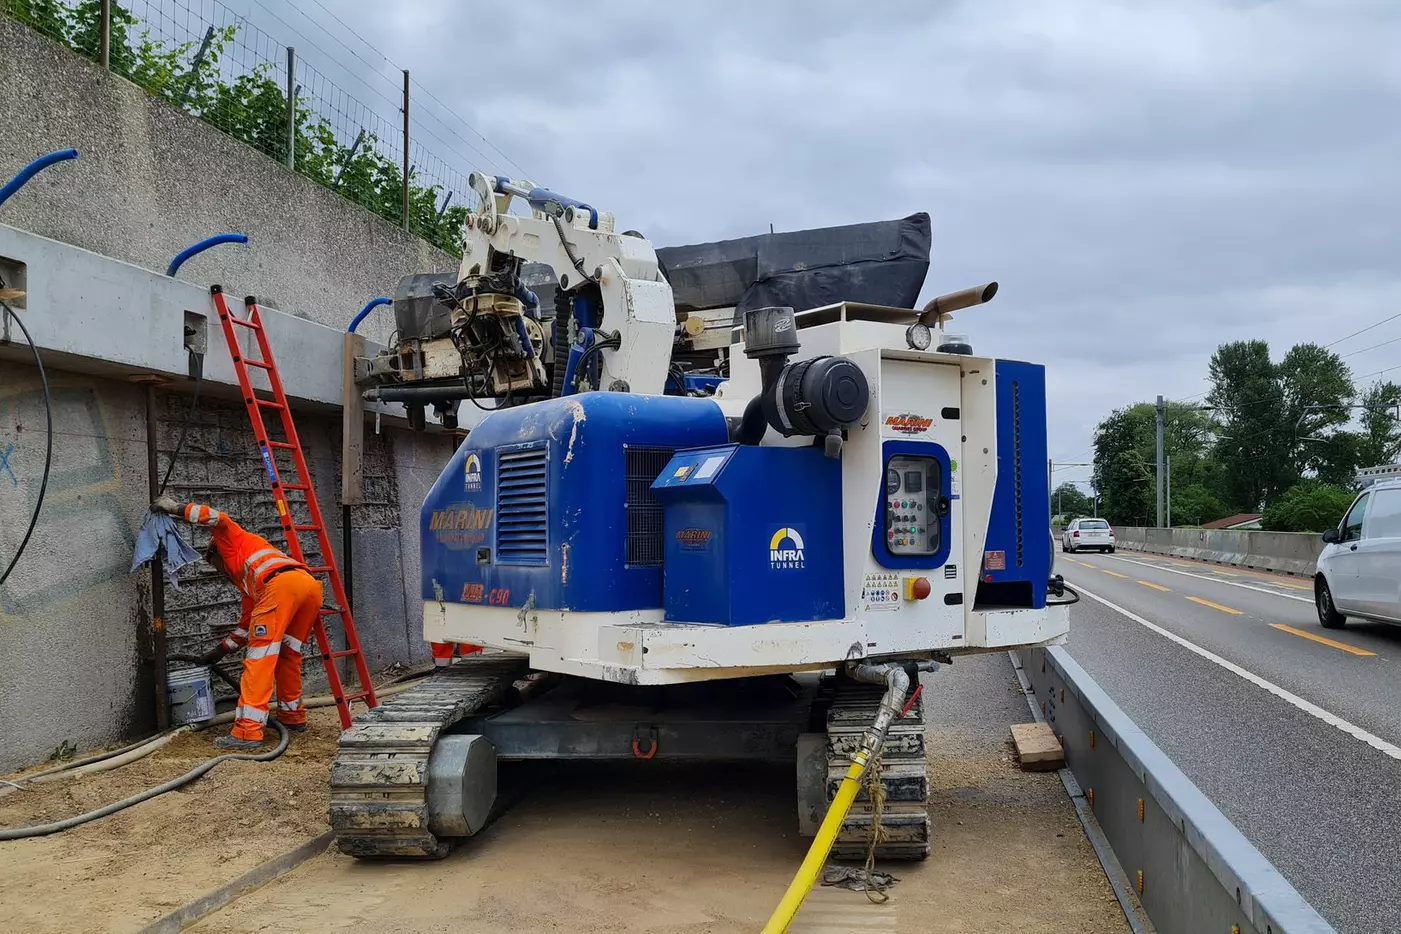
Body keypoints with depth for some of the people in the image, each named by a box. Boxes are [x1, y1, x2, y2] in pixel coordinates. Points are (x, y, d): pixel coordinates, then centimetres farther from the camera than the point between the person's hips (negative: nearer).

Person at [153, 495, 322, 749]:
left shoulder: (236, 542, 29)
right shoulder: (247, 581, 45)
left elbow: (219, 519, 8)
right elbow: (248, 624, 44)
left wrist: (177, 508, 17)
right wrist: (221, 649, 51)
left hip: (282, 583, -9)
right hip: (312, 585, 9)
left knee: (260, 658, -7)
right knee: (288, 654, 24)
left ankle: (248, 731, -11)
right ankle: (293, 717, 32)